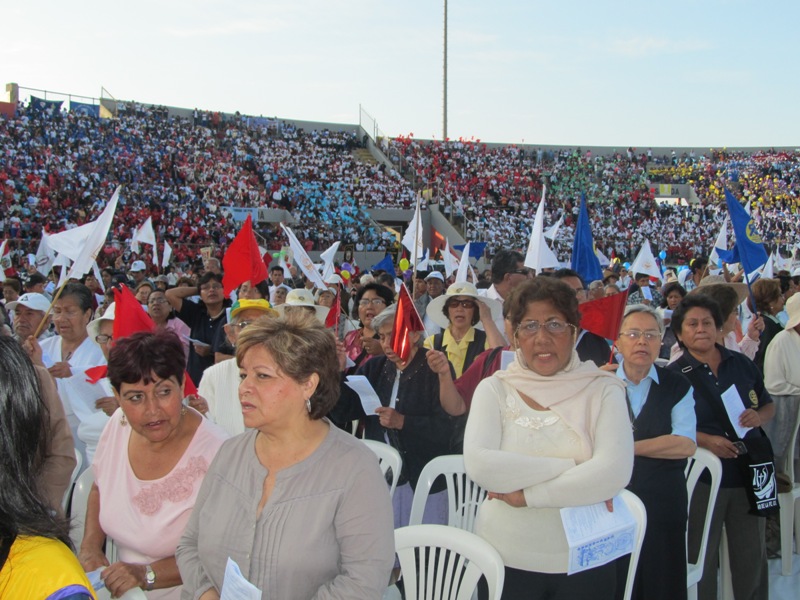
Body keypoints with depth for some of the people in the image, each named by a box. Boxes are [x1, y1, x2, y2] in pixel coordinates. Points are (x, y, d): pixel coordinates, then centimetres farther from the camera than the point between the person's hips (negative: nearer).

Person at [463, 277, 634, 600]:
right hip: (506, 560, 0)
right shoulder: (494, 388, -2)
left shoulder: (603, 389, -4)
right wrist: (571, 467, -19)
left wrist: (526, 494, -18)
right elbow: (478, 464, -18)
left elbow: (614, 472, -18)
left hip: (585, 563, 0)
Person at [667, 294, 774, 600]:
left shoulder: (742, 364, 7)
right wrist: (706, 440, -20)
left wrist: (758, 417, -7)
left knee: (752, 555, 12)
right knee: (702, 555, 8)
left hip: (748, 474, 3)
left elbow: (769, 406, 15)